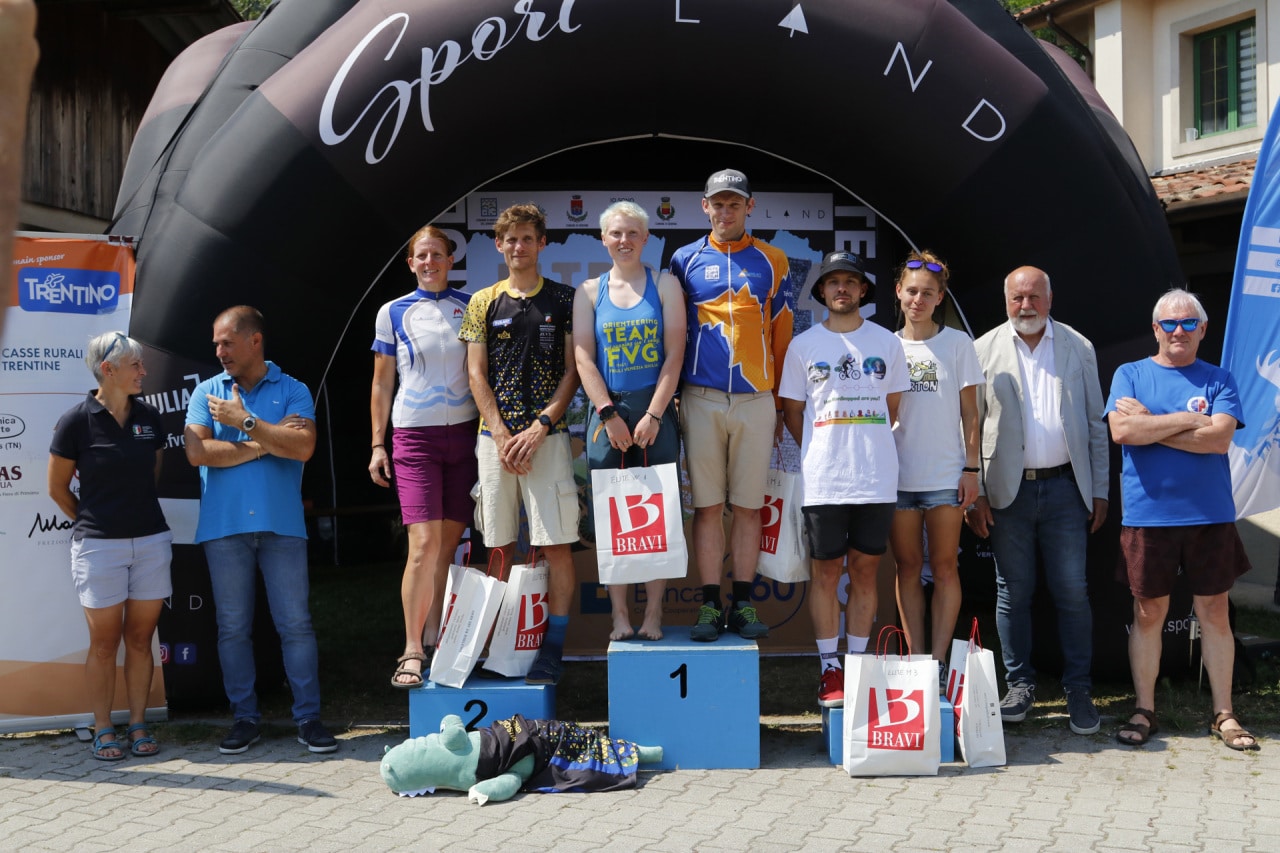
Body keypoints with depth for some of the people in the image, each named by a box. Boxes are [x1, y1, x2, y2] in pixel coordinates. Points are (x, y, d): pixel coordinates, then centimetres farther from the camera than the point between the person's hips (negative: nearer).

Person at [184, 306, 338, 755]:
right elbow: (197, 452, -6)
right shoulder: (207, 392, 9)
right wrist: (267, 443, -7)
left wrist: (246, 422, -11)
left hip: (282, 524, -1)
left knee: (296, 624, 0)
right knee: (233, 628, 6)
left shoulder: (293, 391, 5)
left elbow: (302, 447, -11)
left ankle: (308, 717, 8)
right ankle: (245, 718, 17)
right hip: (224, 527, 2)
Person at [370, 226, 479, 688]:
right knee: (424, 543, -12)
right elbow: (381, 384, 9)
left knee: (449, 543, 2)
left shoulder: (471, 307, 9)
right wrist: (377, 445, 4)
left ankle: (435, 639, 12)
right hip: (414, 436, -2)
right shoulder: (393, 313, 6)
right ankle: (412, 652, -7)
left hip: (465, 433, 2)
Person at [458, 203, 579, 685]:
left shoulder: (563, 300, 7)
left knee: (556, 545, -5)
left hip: (547, 435, -2)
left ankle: (553, 648, 1)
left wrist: (540, 427, -10)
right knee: (500, 546, 4)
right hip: (496, 436, 2)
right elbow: (476, 374, 6)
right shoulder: (484, 302, 11)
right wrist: (502, 435, -6)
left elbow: (572, 370, 2)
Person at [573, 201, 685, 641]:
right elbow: (583, 358, 3)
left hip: (656, 410, -1)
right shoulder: (589, 291, 10)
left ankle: (653, 615, 5)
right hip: (606, 411, 1)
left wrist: (652, 415, -9)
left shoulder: (665, 285, 6)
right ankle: (620, 617, 6)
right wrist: (609, 414, -7)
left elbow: (674, 354, -1)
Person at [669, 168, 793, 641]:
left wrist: (782, 406, 8)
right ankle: (710, 606, 8)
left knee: (748, 507, 4)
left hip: (756, 401, 1)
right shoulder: (685, 260, 8)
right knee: (707, 507, 2)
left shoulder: (771, 261, 9)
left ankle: (743, 605, 12)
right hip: (701, 401, 0)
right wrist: (669, 399, 5)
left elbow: (781, 336, 10)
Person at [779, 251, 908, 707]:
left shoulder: (886, 342, 9)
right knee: (825, 571, 1)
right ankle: (830, 670, 9)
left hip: (877, 477, 1)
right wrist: (825, 451, 4)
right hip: (823, 479, -1)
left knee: (865, 571, 6)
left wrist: (867, 447, 9)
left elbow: (892, 406, 15)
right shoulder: (803, 345, 5)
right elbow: (792, 412, 9)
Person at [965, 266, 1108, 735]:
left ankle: (1078, 689, 12)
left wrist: (1099, 490, 4)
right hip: (1008, 490, 0)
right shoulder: (984, 351, 3)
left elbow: (1096, 425, 9)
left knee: (1073, 592, 1)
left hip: (1065, 487, 1)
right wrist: (973, 494, -4)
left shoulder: (1079, 348, 8)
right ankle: (1019, 684, 18)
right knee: (1013, 593, 6)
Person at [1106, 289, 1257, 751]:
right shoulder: (1130, 375, 6)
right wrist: (1190, 420, -9)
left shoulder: (1218, 379, 6)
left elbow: (1219, 438, -11)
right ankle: (1144, 710, 17)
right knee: (1148, 613, 6)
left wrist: (1150, 425, -10)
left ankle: (1223, 713, 17)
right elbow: (1122, 431, -11)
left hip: (1209, 514, 1)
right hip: (1147, 516, 0)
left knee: (1214, 612, 6)